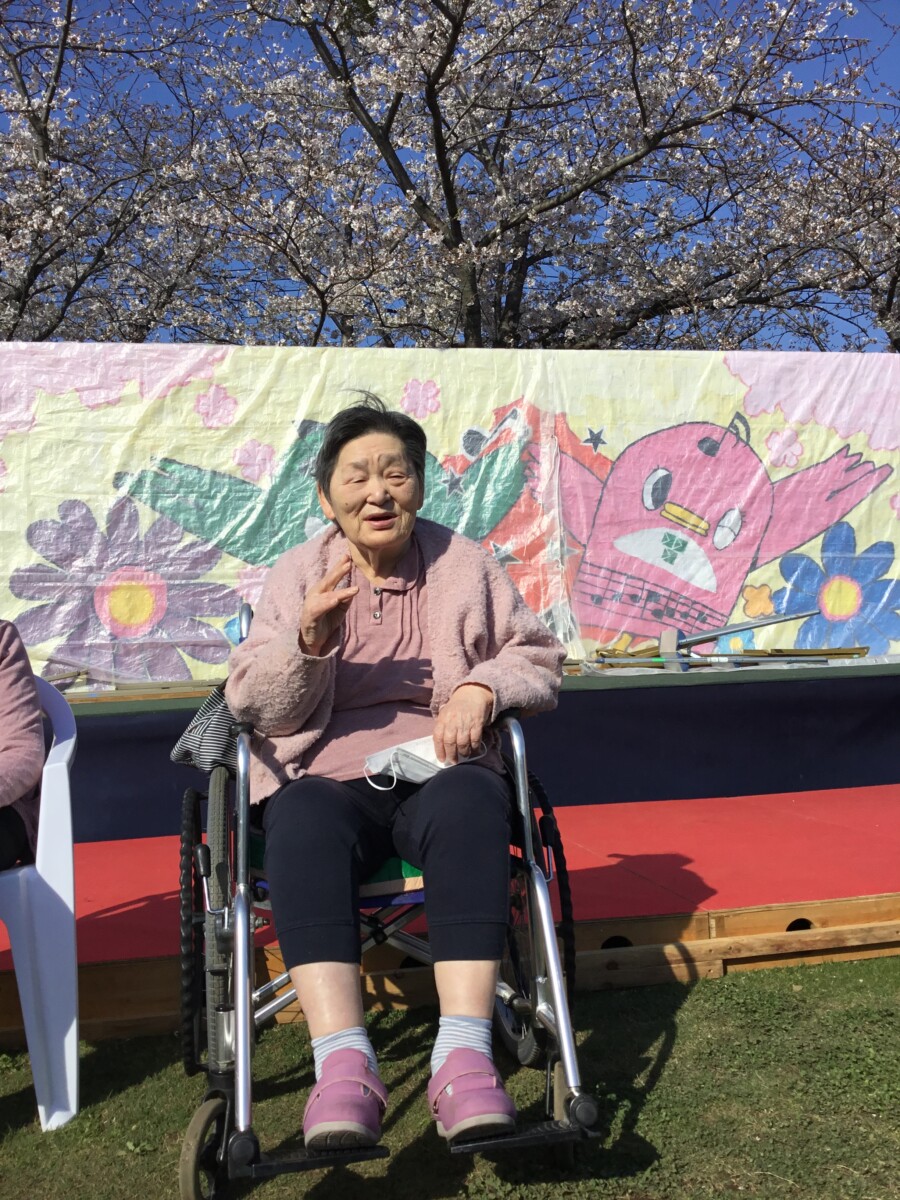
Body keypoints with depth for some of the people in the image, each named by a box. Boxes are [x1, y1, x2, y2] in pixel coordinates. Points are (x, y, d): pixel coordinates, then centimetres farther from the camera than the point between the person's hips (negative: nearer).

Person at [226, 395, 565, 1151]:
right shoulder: (297, 575, 13)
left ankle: (464, 1058, -45)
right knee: (303, 821, -37)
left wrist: (482, 689, -9)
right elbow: (253, 705, 8)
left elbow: (540, 657, 15)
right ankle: (343, 1064, -47)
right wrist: (309, 641, -14)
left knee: (469, 806, -37)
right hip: (326, 775, 0)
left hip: (441, 769, 0)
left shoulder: (464, 564, 14)